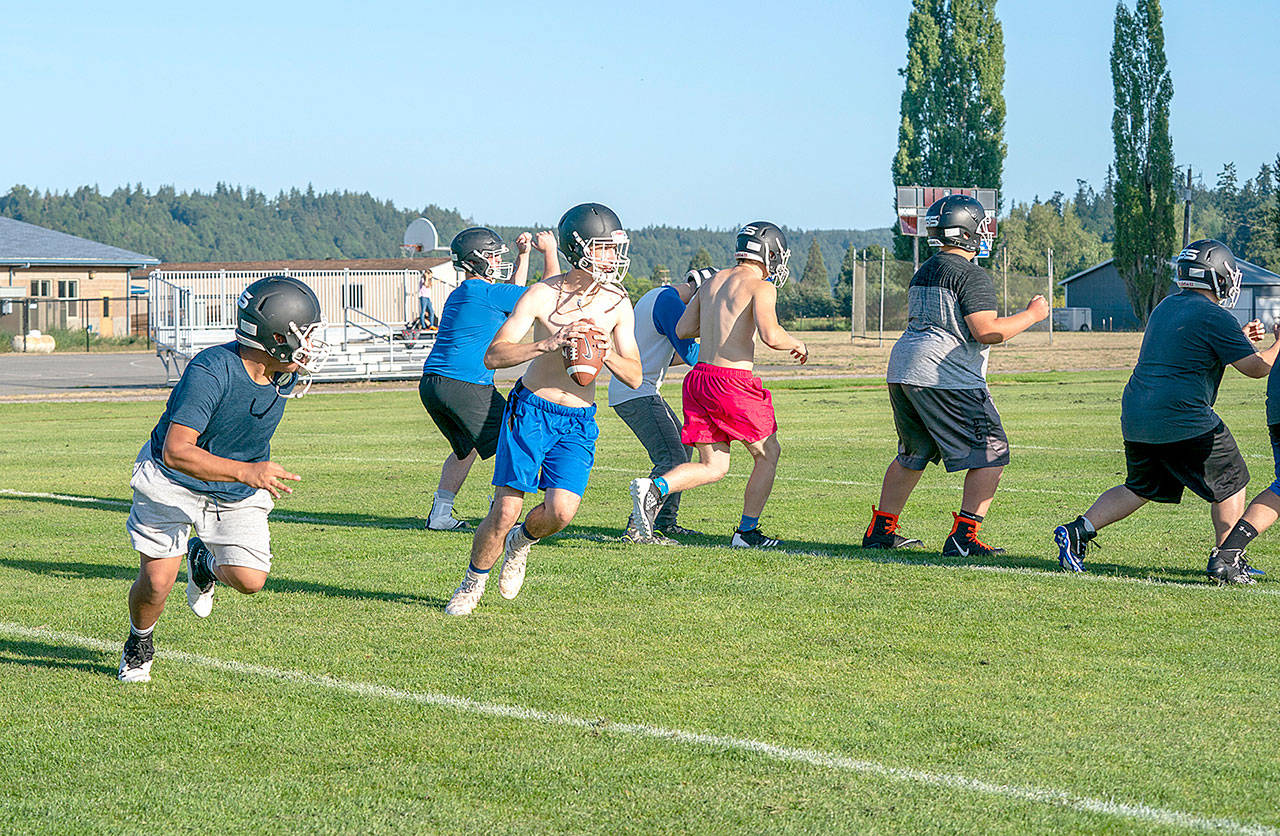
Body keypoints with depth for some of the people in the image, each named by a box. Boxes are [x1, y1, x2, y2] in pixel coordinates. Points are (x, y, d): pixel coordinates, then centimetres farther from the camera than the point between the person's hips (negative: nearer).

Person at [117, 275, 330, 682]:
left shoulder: (285, 375, -11)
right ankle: (139, 644, 25)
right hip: (173, 481, -5)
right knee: (157, 583, -10)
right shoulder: (212, 371, -32)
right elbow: (175, 452, -38)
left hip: (238, 494, 5)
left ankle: (206, 563, 25)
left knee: (249, 581, -12)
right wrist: (247, 471, -47)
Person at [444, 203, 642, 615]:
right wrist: (549, 343, -32)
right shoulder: (542, 295, -12)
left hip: (578, 423, 3)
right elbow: (493, 356, -18)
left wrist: (606, 353, -19)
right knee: (504, 513, -7)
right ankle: (473, 581, 20)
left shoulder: (618, 304, 0)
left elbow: (634, 377, 1)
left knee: (561, 511, -16)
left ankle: (522, 539, 19)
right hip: (531, 411, -3)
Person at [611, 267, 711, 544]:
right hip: (637, 394, -11)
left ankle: (665, 522, 21)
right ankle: (637, 528, -24)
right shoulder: (670, 303, -14)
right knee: (672, 459, -17)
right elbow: (691, 355, -19)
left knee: (683, 448, 19)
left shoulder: (656, 296, 20)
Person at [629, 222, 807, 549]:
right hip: (733, 381, -7)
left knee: (713, 467, 10)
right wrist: (796, 344, -1)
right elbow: (770, 335, -21)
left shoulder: (712, 282, 15)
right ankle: (747, 532, 16)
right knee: (768, 454, 14)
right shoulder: (760, 287, -7)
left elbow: (682, 330, 17)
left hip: (699, 376, 7)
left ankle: (654, 487, -14)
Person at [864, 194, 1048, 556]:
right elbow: (986, 332, -15)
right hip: (945, 375, -9)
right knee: (991, 455, -2)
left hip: (901, 370, 9)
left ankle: (880, 530, 26)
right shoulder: (971, 275, -9)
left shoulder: (922, 273, 18)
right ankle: (963, 537, -10)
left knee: (912, 455, 23)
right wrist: (1031, 315, -3)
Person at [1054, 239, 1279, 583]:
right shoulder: (1215, 317, -9)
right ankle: (1226, 560, 9)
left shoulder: (1166, 307, 16)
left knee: (1141, 487, 21)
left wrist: (1240, 339, 29)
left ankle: (1078, 530, 7)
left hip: (1135, 418, 8)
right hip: (1182, 419, -8)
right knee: (1229, 484, 9)